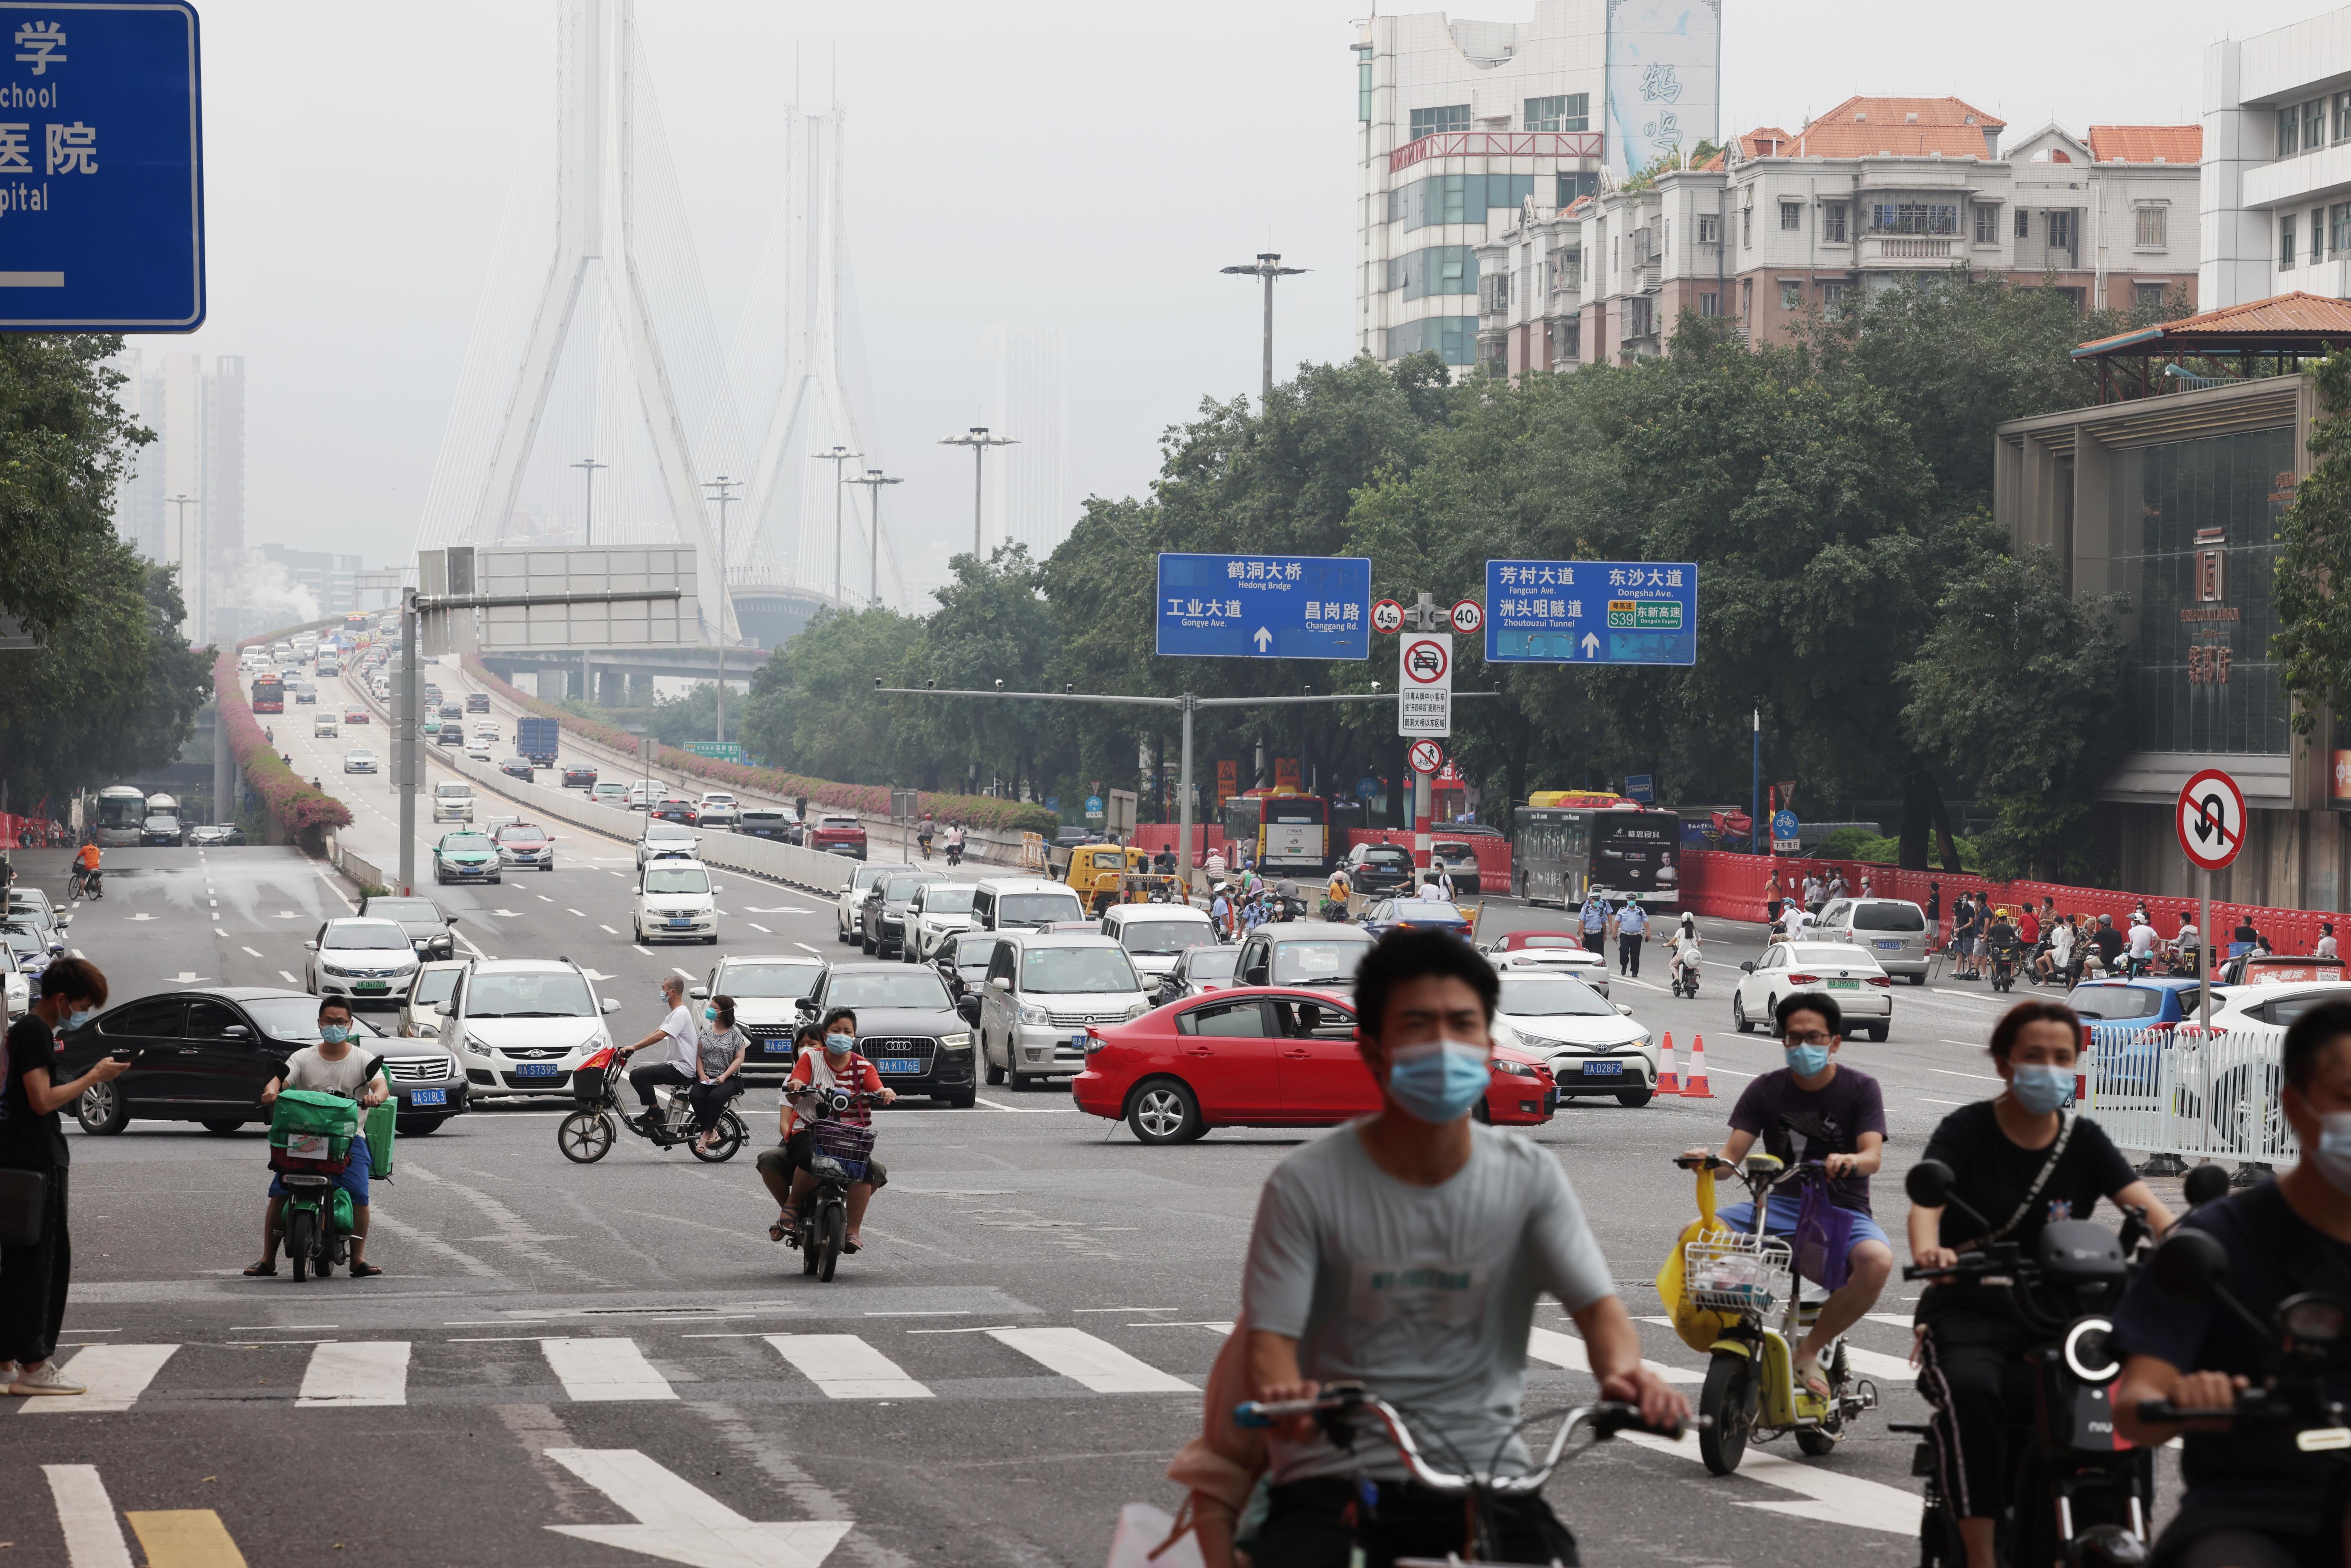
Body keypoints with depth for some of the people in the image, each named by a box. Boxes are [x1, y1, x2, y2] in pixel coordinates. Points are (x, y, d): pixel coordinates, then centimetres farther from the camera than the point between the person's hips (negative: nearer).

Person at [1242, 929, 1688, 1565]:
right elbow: (1271, 1339, -8)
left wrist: (1623, 1370, -28)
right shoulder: (1307, 1186, -4)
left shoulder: (1528, 1178, 3)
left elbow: (1597, 1303, -3)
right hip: (1336, 1481, -2)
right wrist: (1283, 1395, -33)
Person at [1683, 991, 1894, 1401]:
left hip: (1842, 1211, -2)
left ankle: (1810, 1349, -16)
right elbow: (1733, 1155, -2)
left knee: (1877, 1260, -36)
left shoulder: (1860, 1088, 0)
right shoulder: (1766, 1090, 6)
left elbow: (1873, 1155, -14)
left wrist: (1850, 1162, -38)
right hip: (1781, 1204, 2)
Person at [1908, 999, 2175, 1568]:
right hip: (1969, 1313, -3)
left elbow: (2143, 1202, -4)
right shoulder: (1965, 1131, 0)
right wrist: (1928, 1250, -41)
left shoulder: (2083, 1139, 10)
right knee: (1970, 1390, -36)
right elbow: (1926, 1202, -17)